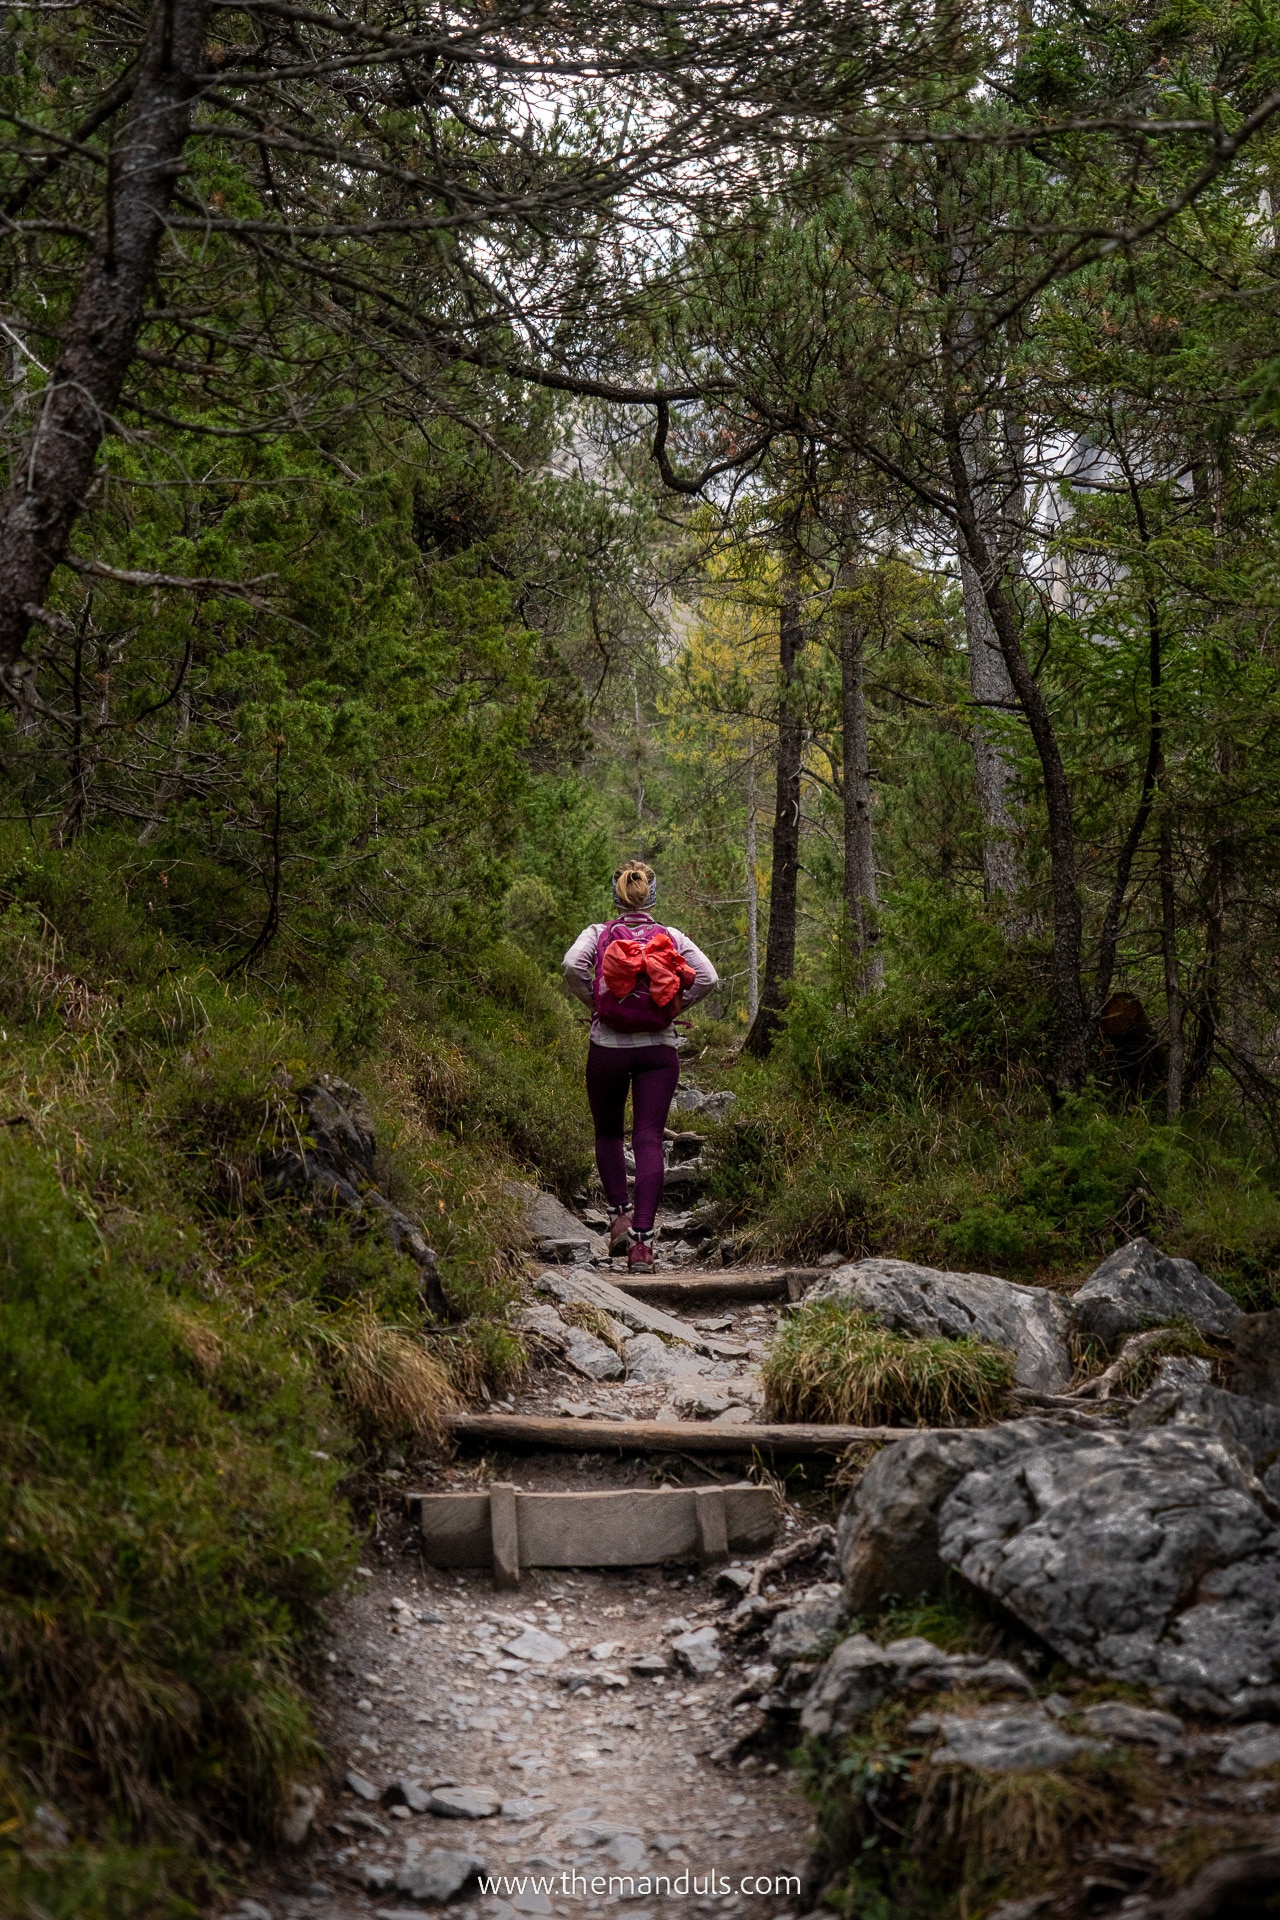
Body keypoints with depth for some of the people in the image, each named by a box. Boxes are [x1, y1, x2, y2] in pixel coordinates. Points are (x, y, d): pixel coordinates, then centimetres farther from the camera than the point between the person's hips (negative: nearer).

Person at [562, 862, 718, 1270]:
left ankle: (619, 1216, 8)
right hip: (658, 1049, 0)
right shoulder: (673, 937, 3)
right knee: (649, 1140, -1)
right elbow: (708, 978, -8)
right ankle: (643, 1238, -9)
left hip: (607, 1047, 0)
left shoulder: (598, 933, 1)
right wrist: (676, 1006, 5)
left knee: (608, 1133, 20)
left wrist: (591, 1001, -3)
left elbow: (572, 964, -18)